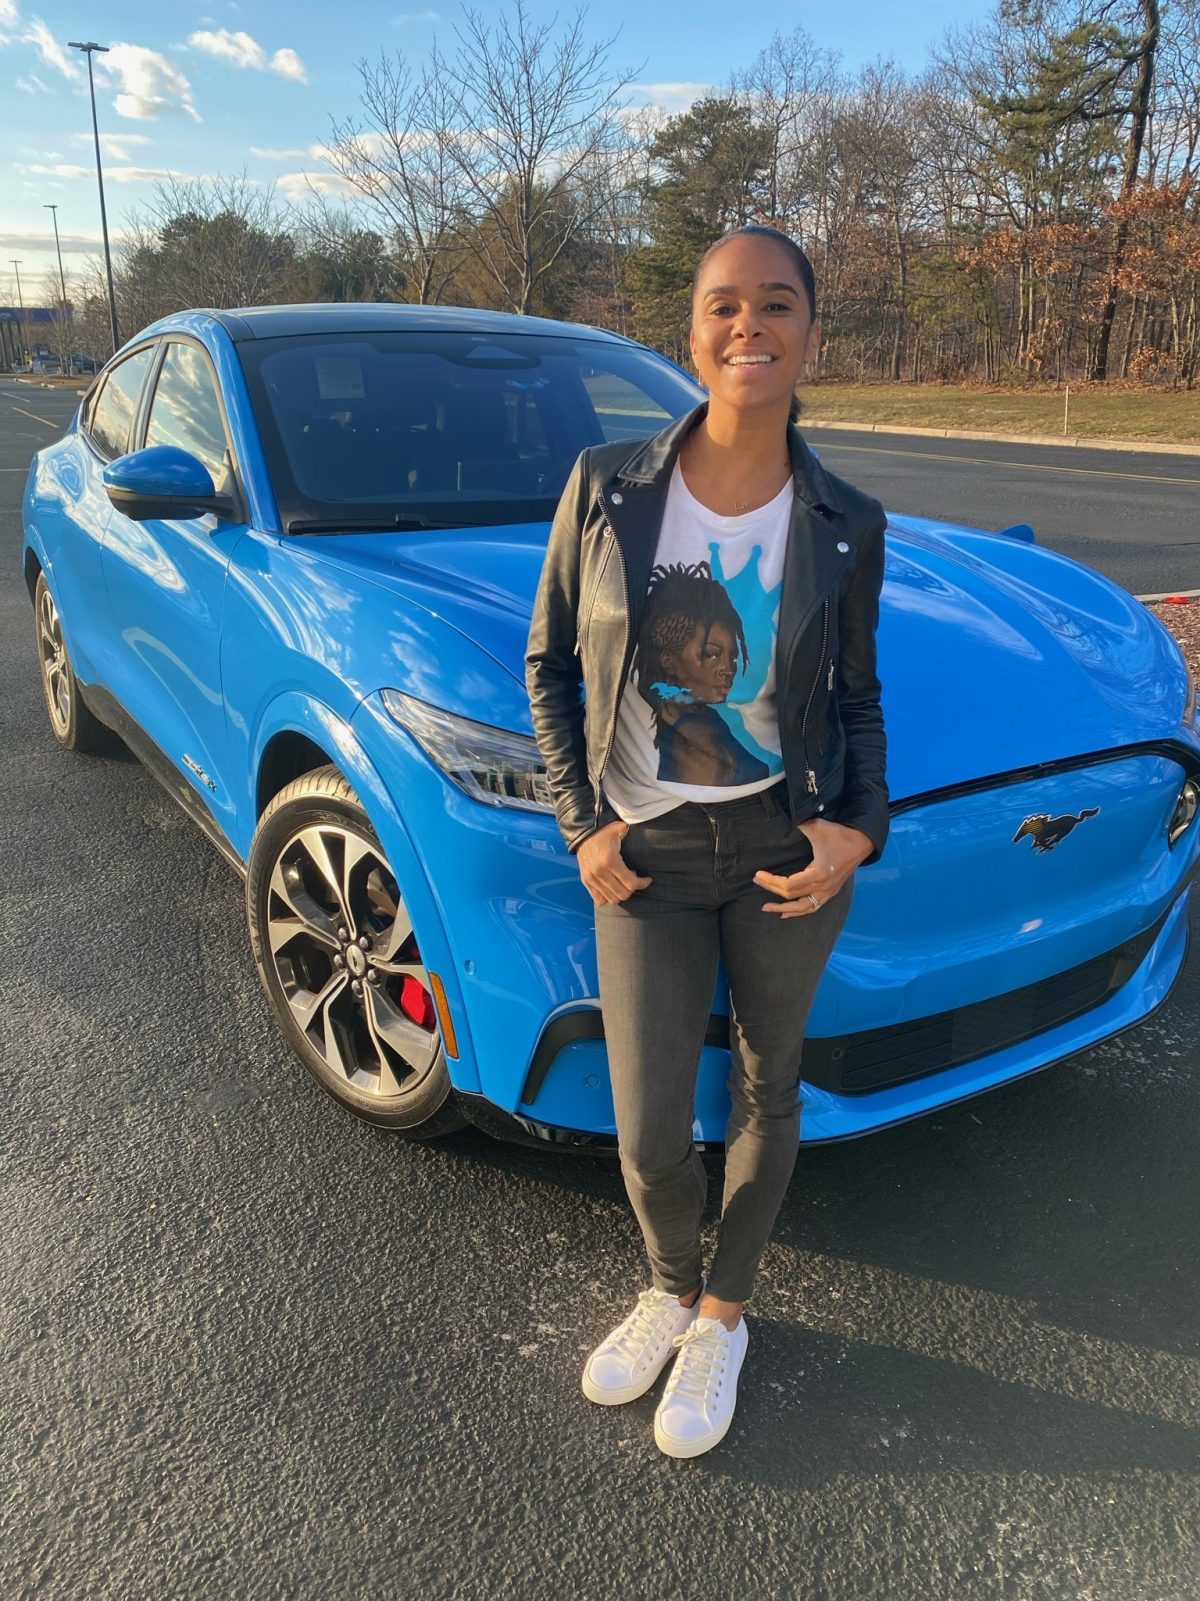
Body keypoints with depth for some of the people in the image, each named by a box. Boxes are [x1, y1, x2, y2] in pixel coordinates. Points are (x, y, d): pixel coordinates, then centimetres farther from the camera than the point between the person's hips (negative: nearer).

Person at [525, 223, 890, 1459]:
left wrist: (859, 828, -10)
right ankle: (668, 1289, 39)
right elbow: (548, 666, 3)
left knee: (764, 1091, 16)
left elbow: (856, 698, 7)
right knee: (649, 1138, 3)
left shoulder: (846, 526, -3)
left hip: (787, 844, 1)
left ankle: (723, 1316, 43)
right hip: (648, 860, 0)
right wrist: (582, 827, -4)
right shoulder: (605, 488, -6)